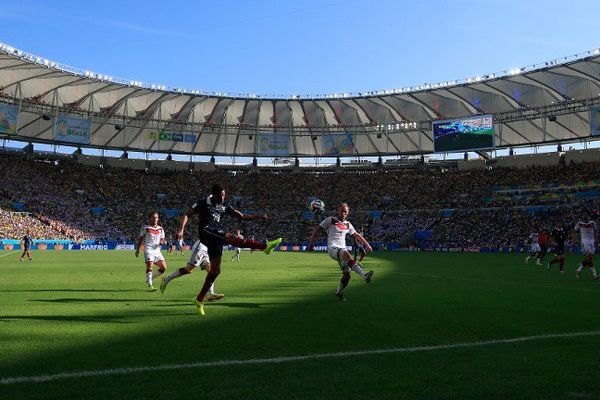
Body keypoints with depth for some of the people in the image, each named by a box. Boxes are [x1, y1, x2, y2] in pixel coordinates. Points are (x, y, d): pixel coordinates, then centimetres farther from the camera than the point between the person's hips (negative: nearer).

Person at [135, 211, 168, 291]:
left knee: (164, 267, -4)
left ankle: (150, 279, 15)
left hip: (157, 250, 5)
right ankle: (149, 285, -12)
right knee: (149, 266, -21)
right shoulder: (145, 228, 3)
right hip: (148, 250, -5)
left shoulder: (160, 229, 14)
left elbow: (163, 240, 17)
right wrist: (137, 249, 4)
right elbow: (140, 238, 8)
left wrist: (163, 242, -8)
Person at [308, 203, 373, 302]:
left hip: (343, 250, 6)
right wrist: (311, 243, 2)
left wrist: (367, 244, 26)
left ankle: (339, 292, 23)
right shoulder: (330, 220, 5)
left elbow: (357, 235, 31)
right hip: (333, 249, -6)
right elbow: (317, 229, 7)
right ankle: (364, 275, -52)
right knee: (347, 255, -37)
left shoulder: (348, 224, 20)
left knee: (347, 274, -3)